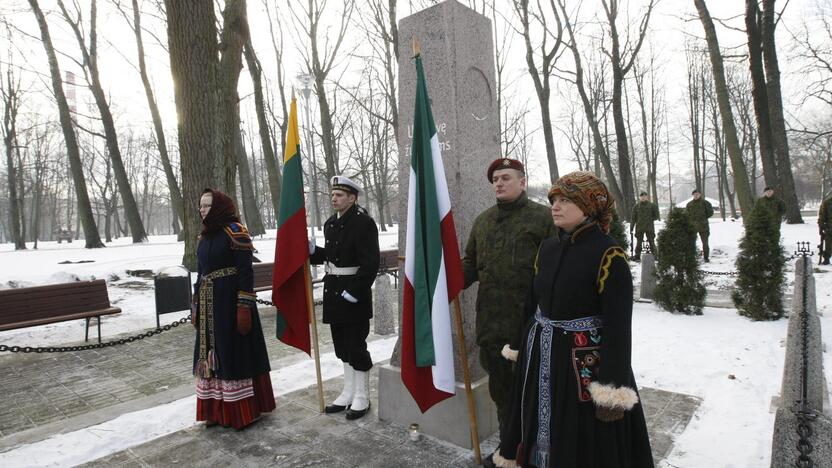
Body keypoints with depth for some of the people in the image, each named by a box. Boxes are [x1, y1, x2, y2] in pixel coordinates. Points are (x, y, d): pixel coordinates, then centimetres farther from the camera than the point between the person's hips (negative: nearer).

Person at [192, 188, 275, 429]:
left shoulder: (235, 231, -11)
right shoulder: (204, 235, 12)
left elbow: (246, 271, -15)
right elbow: (201, 272, 17)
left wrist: (244, 307, -20)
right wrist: (196, 306, 16)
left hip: (231, 301, -7)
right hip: (209, 304, 8)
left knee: (236, 353, 1)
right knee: (213, 355, 12)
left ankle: (243, 411, 15)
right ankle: (217, 410, 25)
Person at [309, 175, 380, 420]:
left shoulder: (364, 223, -14)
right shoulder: (330, 223, 12)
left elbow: (370, 262, -19)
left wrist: (353, 291, -22)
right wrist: (312, 250, 2)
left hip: (354, 293, -8)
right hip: (334, 290, 8)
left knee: (356, 345, 1)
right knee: (342, 344, 16)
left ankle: (361, 397, 17)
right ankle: (349, 392, 30)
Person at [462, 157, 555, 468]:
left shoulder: (542, 217, -5)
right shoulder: (482, 221, 12)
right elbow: (470, 264, 15)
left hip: (530, 323, -5)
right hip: (491, 322, 6)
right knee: (500, 388, 18)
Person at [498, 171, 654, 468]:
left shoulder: (608, 255, -16)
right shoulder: (548, 248, 4)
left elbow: (618, 326, -18)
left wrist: (612, 390, -19)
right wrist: (523, 348, 14)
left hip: (586, 363, -6)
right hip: (542, 359, 6)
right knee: (544, 435, 22)